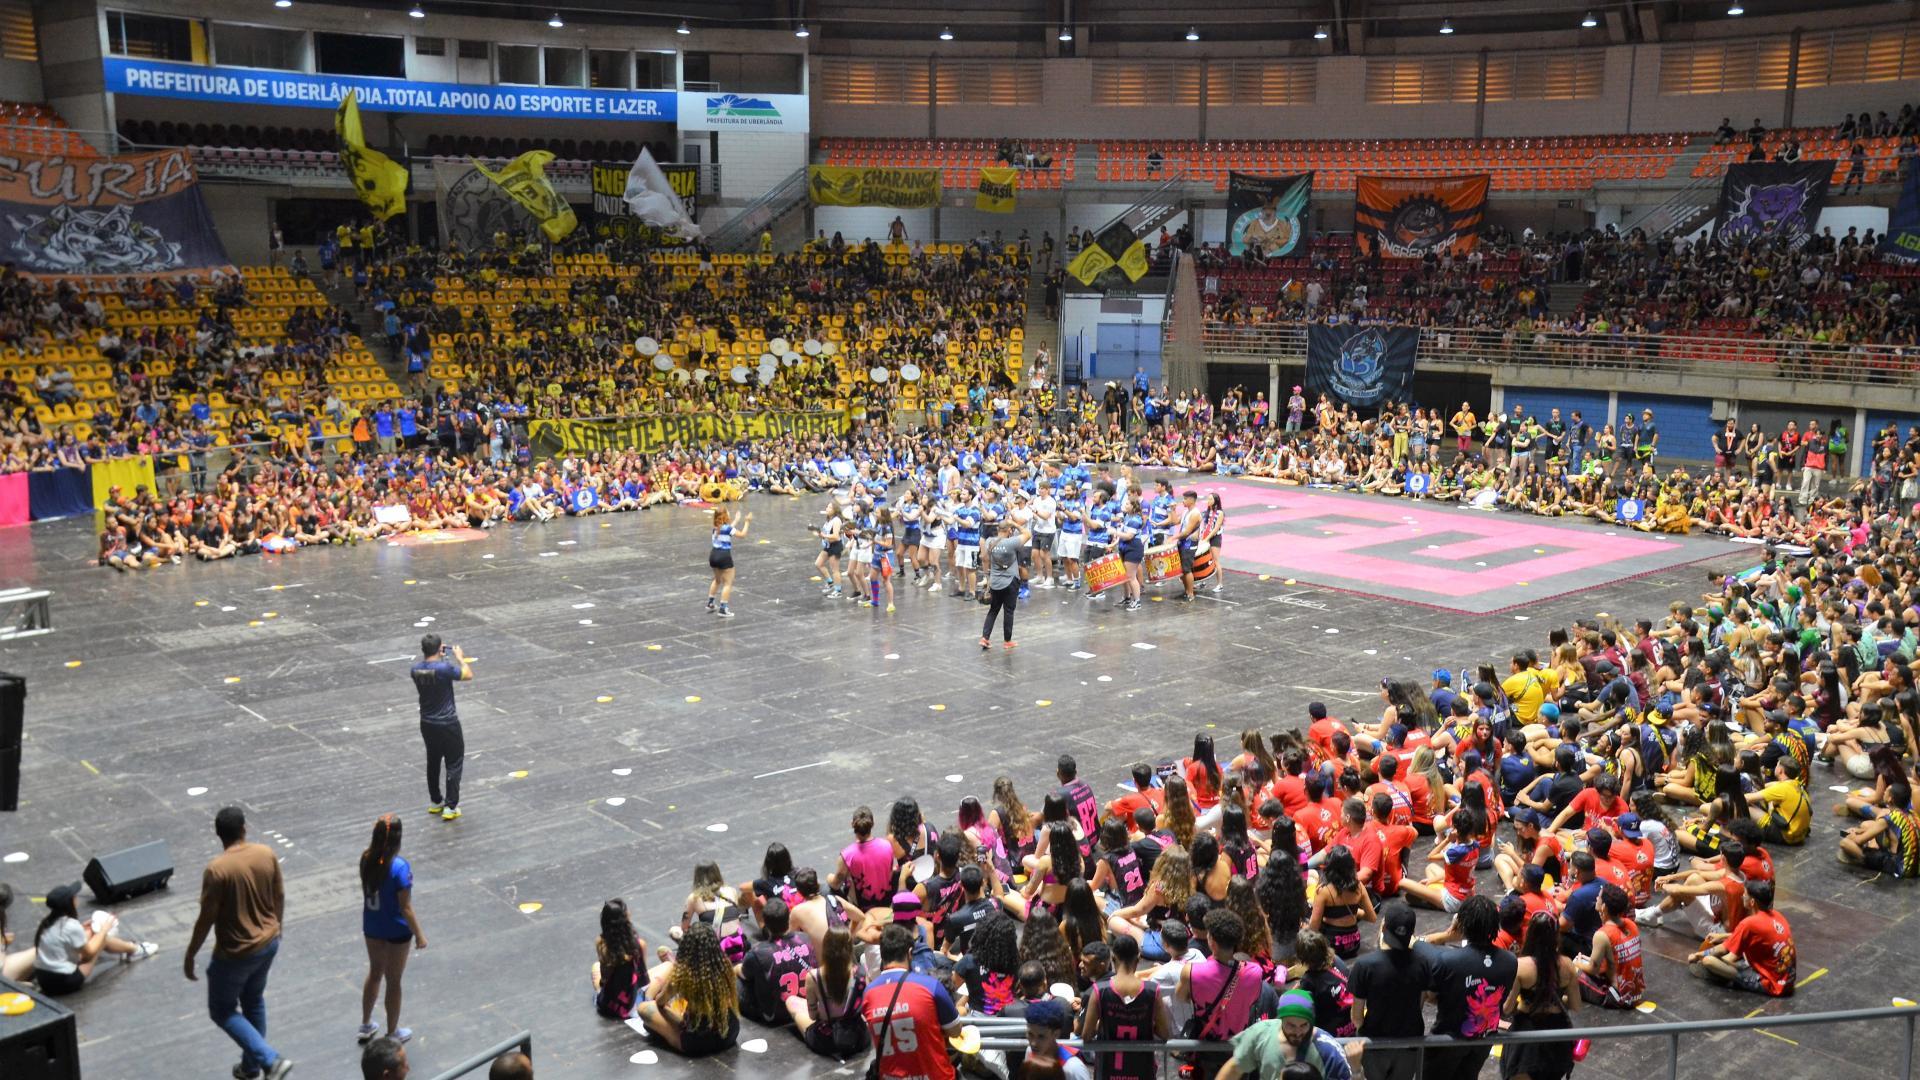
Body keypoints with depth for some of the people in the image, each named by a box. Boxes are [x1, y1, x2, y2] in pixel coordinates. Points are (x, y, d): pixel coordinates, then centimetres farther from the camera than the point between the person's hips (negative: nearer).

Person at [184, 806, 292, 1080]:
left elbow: (206, 918, -18)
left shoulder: (217, 869, -24)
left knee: (222, 1011, 13)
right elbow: (280, 898, 4)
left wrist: (190, 954, -4)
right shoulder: (267, 854, -8)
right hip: (269, 943, 6)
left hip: (236, 953, -6)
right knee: (254, 1001, 25)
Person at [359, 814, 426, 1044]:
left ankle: (366, 1026, 40)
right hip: (396, 931, -6)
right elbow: (405, 908, -22)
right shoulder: (399, 867, -28)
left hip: (371, 927, 6)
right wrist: (419, 934, -12)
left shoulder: (366, 859, -10)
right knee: (393, 981, 12)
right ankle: (392, 1034, 27)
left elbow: (365, 892, 6)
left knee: (375, 973, 26)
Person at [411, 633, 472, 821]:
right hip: (447, 724, -6)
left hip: (427, 724, 6)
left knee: (433, 762, 20)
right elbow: (468, 675, -9)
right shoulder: (444, 668, -23)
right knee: (454, 764, 3)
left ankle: (435, 802, 31)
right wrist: (459, 657, 4)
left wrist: (439, 658, 12)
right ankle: (450, 807, 1)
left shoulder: (416, 670, -5)